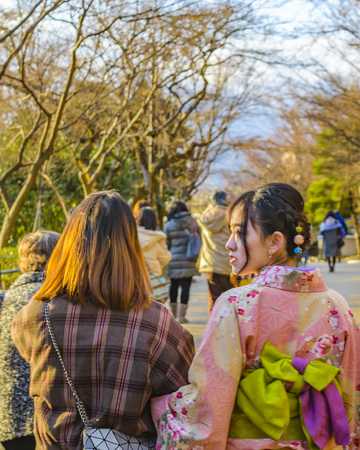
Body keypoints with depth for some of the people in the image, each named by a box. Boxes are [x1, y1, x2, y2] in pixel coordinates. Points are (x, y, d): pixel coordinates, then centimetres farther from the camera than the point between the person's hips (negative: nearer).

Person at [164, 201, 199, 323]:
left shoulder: (168, 225, -2)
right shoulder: (191, 221, 1)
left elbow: (166, 244, 3)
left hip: (174, 261, 0)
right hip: (188, 262, 0)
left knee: (174, 286, 14)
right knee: (185, 286, -1)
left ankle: (173, 311, 26)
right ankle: (181, 314, -6)